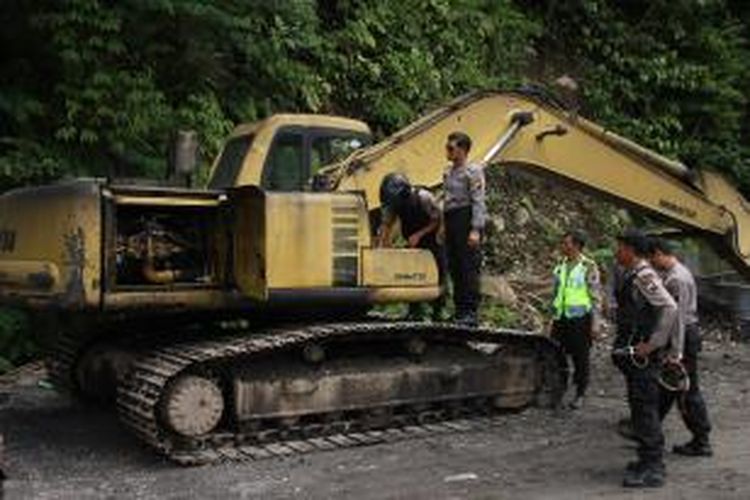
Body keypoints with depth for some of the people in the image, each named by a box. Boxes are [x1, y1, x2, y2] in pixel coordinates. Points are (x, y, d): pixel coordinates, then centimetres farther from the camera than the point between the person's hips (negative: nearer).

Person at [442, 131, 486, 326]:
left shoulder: (473, 171, -6)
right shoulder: (448, 173, 18)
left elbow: (478, 202, -11)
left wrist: (476, 230, -18)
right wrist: (444, 226, 17)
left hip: (465, 218, -8)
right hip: (451, 219, 8)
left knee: (469, 267, -7)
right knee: (454, 267, 10)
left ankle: (471, 313, -4)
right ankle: (460, 311, 17)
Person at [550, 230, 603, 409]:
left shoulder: (588, 267, -8)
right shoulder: (561, 265, 9)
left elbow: (596, 297, -8)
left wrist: (596, 322, -10)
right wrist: (553, 315, 17)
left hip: (580, 319, -5)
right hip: (560, 318, 5)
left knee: (580, 358, 3)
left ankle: (580, 394, 17)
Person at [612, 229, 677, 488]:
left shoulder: (644, 276, -18)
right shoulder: (632, 276, 13)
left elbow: (670, 308, -26)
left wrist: (652, 344, -23)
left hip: (643, 355, -10)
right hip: (633, 354, 10)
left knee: (645, 409, -6)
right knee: (640, 407, 16)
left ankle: (653, 470, 0)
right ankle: (650, 460, 27)